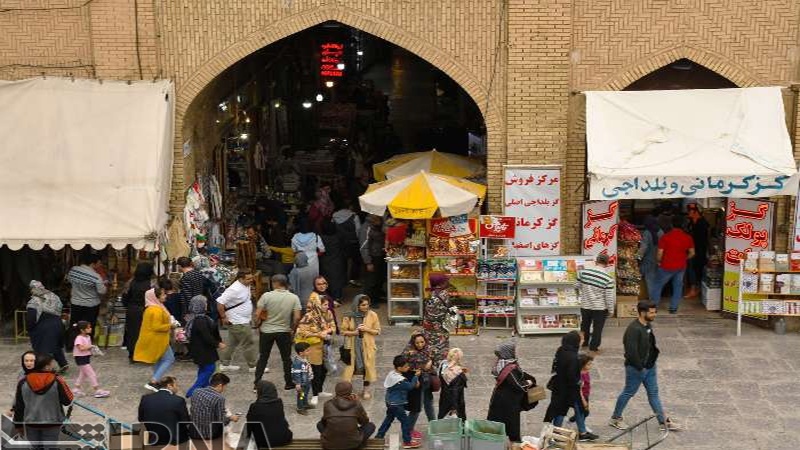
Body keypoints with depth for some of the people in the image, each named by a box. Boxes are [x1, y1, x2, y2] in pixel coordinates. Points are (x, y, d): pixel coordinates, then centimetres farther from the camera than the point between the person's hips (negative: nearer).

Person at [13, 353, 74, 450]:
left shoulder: (23, 383, -7)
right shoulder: (57, 381, -17)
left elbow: (18, 406, 1)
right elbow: (67, 401, -8)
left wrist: (18, 424, 13)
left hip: (31, 423, 3)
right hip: (52, 423, -3)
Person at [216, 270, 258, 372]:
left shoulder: (246, 285, 4)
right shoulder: (235, 289, -25)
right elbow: (220, 303, -26)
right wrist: (223, 317, -20)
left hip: (244, 320, 10)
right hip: (238, 322, -10)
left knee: (232, 343, 18)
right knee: (249, 344, -1)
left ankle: (224, 364, 28)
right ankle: (253, 366, 9)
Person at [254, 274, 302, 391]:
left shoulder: (266, 296, -13)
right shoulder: (294, 298, -8)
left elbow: (257, 314, -13)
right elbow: (297, 317, -12)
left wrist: (258, 325, 5)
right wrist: (292, 329, 4)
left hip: (266, 331, 0)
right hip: (284, 332, 0)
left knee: (263, 358, 13)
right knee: (286, 358, 15)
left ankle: (257, 383, 16)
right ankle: (288, 383, 22)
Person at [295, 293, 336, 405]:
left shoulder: (328, 313, 1)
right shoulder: (309, 316, -20)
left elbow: (332, 327, 10)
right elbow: (301, 331, -23)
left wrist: (327, 331, -12)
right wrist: (317, 334, -21)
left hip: (325, 345, 7)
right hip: (313, 346, -7)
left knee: (324, 369, 16)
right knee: (316, 371, -4)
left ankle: (319, 391, 35)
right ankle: (315, 396, 9)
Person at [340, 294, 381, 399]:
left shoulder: (372, 315, -6)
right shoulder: (349, 316, -8)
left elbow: (377, 331, -1)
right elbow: (343, 331, -1)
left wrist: (367, 329, -17)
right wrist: (354, 332, -18)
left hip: (367, 345, 1)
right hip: (353, 345, -1)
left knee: (367, 366, 6)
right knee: (350, 366, 2)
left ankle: (366, 389, 22)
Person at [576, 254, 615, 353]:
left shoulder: (583, 271, -12)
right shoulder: (608, 279, -20)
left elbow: (577, 285, 1)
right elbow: (609, 297, -16)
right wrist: (611, 310, -2)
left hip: (585, 305, 4)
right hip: (600, 308, -3)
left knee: (585, 324, 26)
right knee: (597, 328, 15)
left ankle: (584, 342, 42)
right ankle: (593, 347, 23)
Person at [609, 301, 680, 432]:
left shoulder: (648, 325, 4)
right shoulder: (634, 329, -26)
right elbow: (631, 351, -29)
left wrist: (656, 351, 7)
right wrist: (640, 367, -22)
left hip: (650, 367, 9)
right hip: (636, 368, -8)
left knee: (653, 393, 13)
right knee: (628, 393, 7)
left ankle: (663, 422, 20)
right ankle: (615, 418, 24)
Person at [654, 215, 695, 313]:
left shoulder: (665, 237, -15)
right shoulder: (688, 238, -5)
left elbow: (660, 254, -15)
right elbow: (692, 253, 2)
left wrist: (659, 262, 4)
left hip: (667, 267, -3)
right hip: (681, 267, 3)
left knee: (659, 286, 13)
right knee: (678, 287, 15)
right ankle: (673, 308, 17)